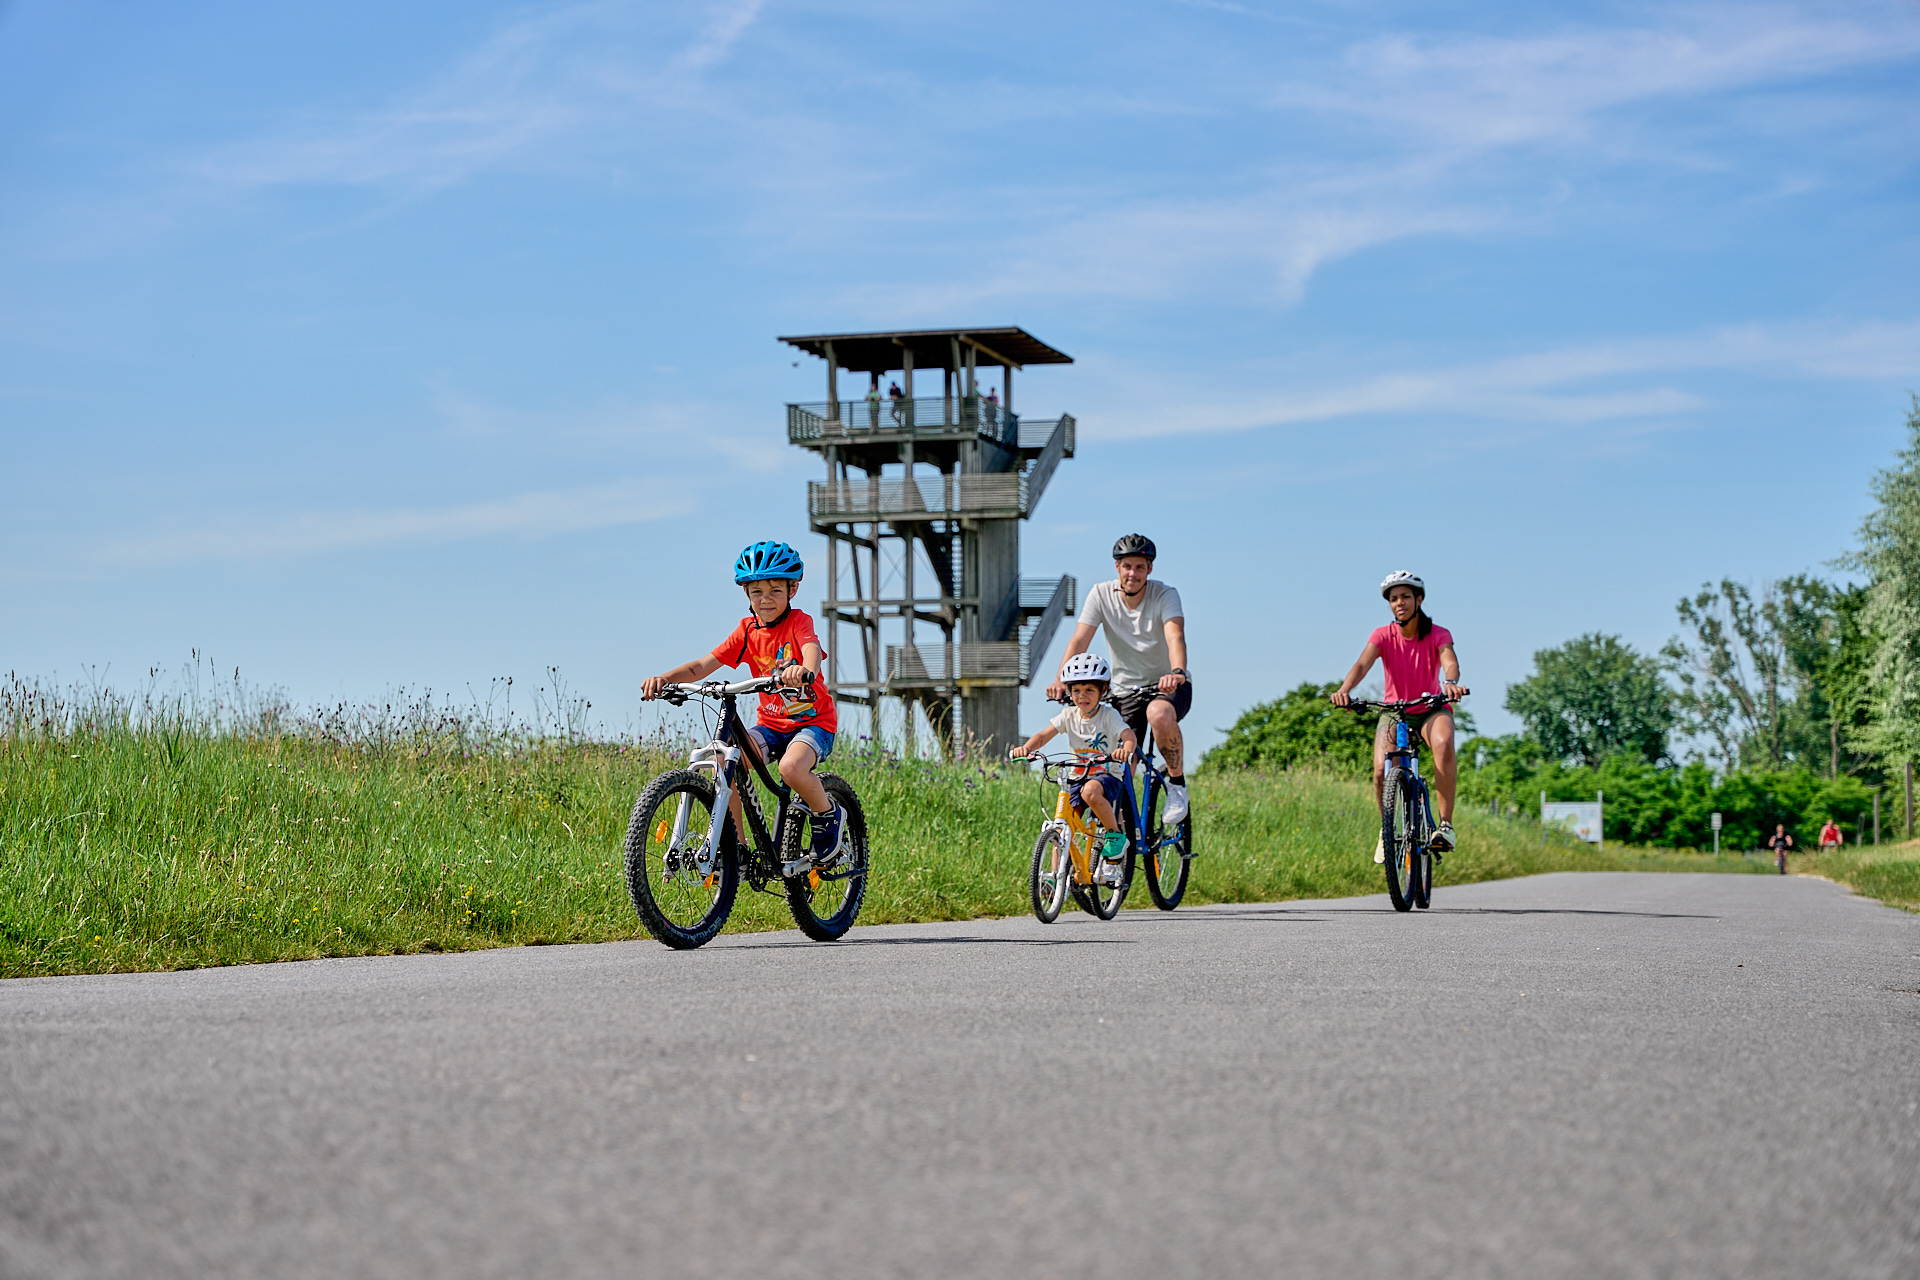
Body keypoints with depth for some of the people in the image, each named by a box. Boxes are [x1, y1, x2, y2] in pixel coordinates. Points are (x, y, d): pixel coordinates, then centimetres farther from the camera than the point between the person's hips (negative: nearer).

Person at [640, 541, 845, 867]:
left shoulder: (798, 622, -11)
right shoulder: (748, 631, 2)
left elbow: (811, 649, -34)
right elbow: (704, 664, -5)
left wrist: (805, 670, -59)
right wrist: (664, 678, -22)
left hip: (813, 720, -5)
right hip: (771, 723, 5)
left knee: (791, 768, -35)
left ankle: (829, 815, -4)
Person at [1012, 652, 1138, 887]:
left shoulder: (1109, 715, -9)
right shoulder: (1069, 715, 1)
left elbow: (1130, 737, -23)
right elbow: (1044, 735, -9)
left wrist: (1126, 750, -48)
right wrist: (1026, 748, -30)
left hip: (1107, 775, -4)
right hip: (1078, 777, 4)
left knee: (1091, 792, -37)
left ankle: (1116, 836, -17)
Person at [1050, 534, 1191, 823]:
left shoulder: (1165, 595, -15)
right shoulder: (1101, 594, -7)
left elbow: (1175, 637, -32)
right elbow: (1079, 641, -15)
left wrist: (1177, 672, -53)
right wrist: (1061, 680, -32)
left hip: (1167, 685, -3)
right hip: (1126, 689, 3)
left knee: (1159, 715, -37)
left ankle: (1177, 783, -14)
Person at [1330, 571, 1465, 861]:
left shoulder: (1438, 635, -11)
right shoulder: (1383, 635, -9)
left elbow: (1450, 661, -32)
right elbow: (1363, 663, -26)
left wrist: (1450, 682, -57)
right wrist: (1344, 689, -47)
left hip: (1431, 709, -1)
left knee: (1444, 746, -37)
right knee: (1381, 772, -23)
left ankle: (1446, 823, -28)